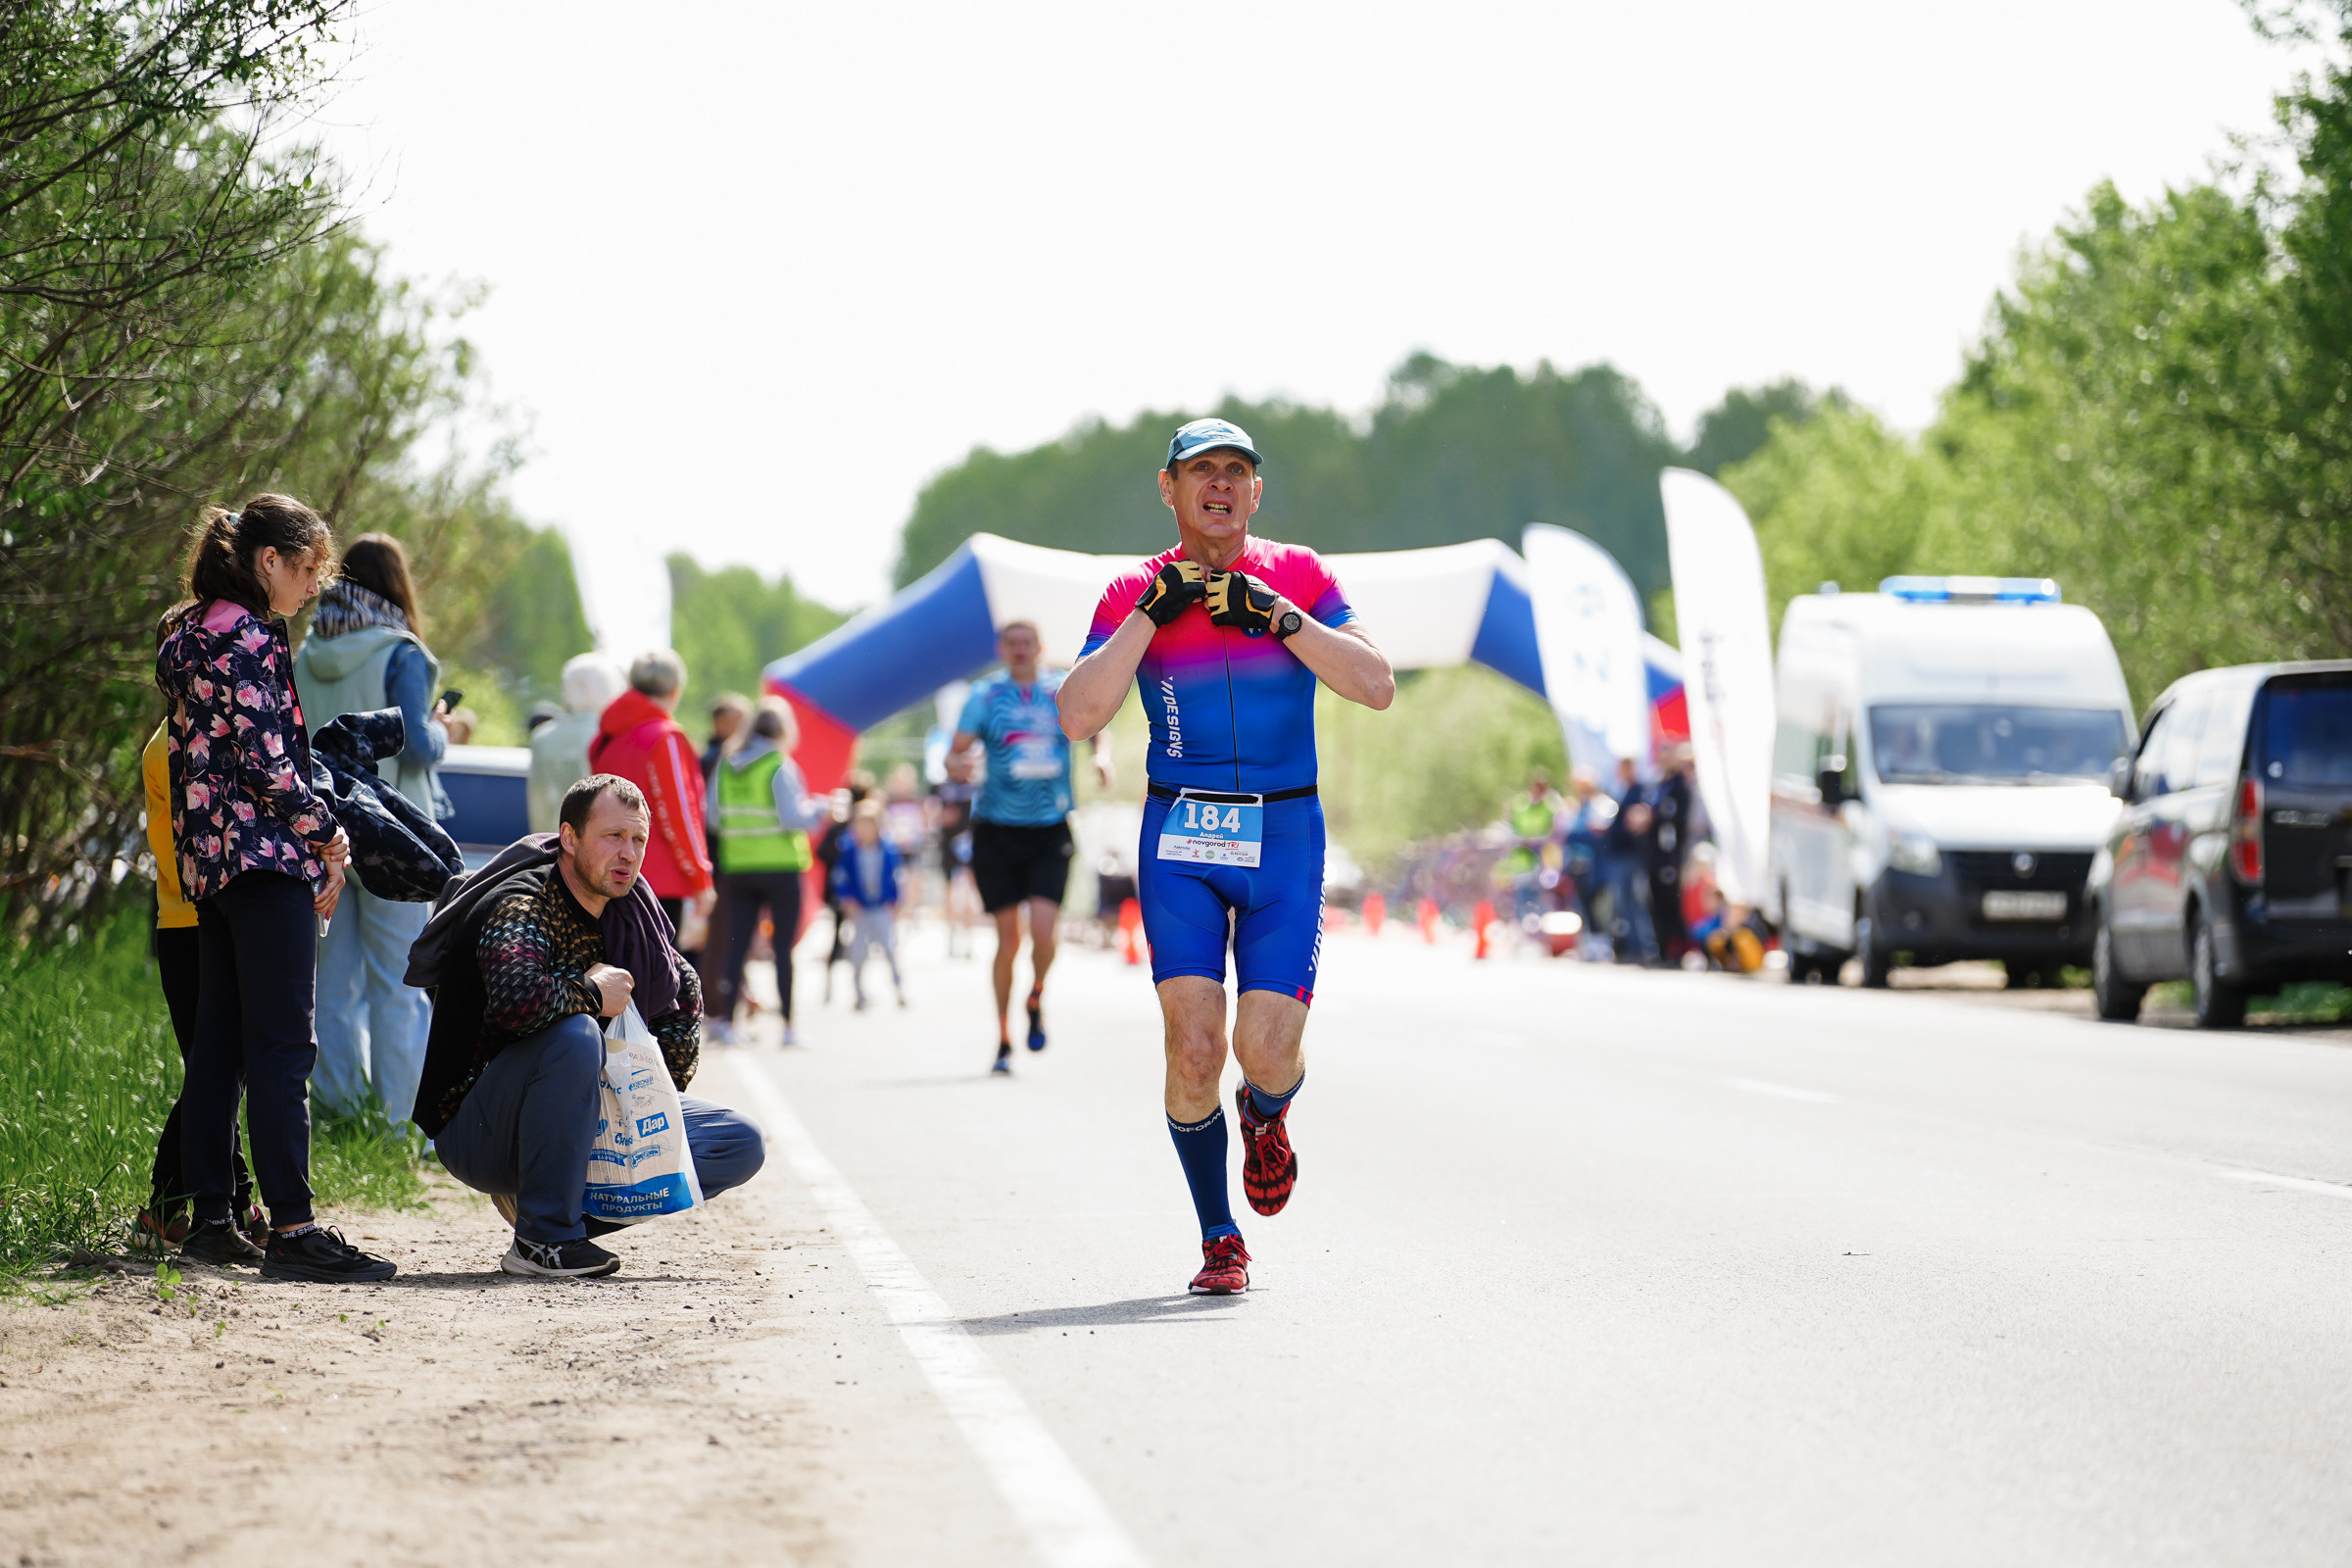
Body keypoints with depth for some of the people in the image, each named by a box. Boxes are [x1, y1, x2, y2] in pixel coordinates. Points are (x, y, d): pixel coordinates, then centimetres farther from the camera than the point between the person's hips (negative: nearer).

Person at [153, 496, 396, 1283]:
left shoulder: (187, 634, 17)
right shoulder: (249, 638, -12)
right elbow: (265, 760, -18)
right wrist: (328, 834, -6)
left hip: (207, 858, 10)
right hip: (265, 854, -10)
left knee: (217, 1043, 11)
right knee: (282, 1046, -11)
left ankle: (209, 1219, 13)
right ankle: (291, 1227, -13)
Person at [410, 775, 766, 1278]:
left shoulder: (629, 911, 2)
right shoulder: (522, 906, -20)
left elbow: (683, 992, 21)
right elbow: (515, 1000, -43)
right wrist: (591, 993, -24)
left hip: (589, 1119, 7)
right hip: (475, 1136, -7)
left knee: (742, 1143, -2)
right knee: (573, 1035, -37)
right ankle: (544, 1237, -26)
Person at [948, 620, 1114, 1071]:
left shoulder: (1064, 691, 4)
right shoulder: (985, 695, 1)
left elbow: (1099, 731, 12)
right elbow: (955, 753, -3)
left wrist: (1102, 755, -11)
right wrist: (960, 764, -26)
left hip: (1050, 831, 0)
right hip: (997, 830, 0)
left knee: (1043, 928, -15)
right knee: (1008, 937, 1)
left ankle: (1036, 1001, 15)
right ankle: (1004, 1037, 16)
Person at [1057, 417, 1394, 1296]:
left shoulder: (1297, 576, 4)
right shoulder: (1134, 594, 3)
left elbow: (1376, 686, -7)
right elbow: (1078, 719, -10)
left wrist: (1278, 617, -14)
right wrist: (1153, 613, -14)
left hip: (1285, 835, 0)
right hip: (1180, 839, 0)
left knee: (1266, 1050, -10)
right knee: (1193, 1045, -11)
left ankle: (1266, 1115, 29)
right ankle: (1219, 1241, 6)